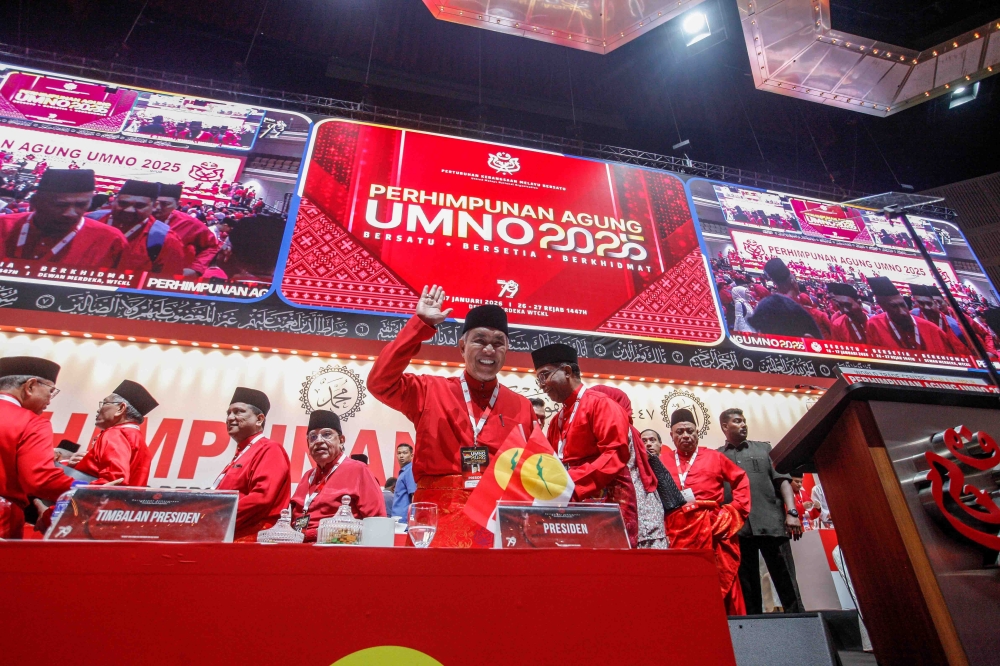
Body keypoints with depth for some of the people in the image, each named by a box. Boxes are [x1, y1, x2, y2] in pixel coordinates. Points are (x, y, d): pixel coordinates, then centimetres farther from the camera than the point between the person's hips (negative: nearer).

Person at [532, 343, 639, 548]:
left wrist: (572, 482, -25)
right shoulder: (557, 420, 17)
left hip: (607, 503, -7)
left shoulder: (600, 403, -7)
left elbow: (616, 455, -18)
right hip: (571, 504, 7)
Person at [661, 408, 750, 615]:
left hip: (712, 530, 0)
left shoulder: (714, 457, 14)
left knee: (720, 583, 1)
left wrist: (734, 511, 4)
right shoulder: (662, 462, 13)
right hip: (676, 532, 0)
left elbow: (741, 481, 14)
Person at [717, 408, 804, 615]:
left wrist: (792, 512, -5)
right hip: (738, 528, 0)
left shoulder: (764, 448, 17)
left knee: (787, 582, 1)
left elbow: (782, 480, 8)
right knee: (747, 588, 5)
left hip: (772, 523, 1)